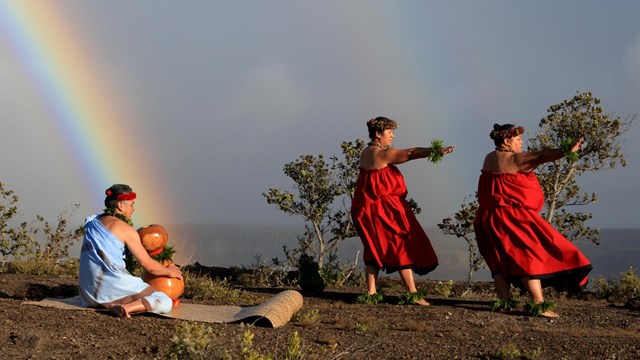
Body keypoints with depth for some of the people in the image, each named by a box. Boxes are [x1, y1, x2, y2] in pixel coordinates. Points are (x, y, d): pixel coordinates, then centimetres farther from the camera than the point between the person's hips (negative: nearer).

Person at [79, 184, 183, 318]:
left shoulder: (93, 222, 17)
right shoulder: (126, 229, -5)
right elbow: (148, 265, -3)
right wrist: (169, 272, 17)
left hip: (88, 290, 7)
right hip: (112, 282, -6)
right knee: (165, 303, -6)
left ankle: (109, 304, 7)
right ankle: (126, 308, -28)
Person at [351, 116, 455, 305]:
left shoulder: (365, 153, 11)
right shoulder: (383, 154, -16)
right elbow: (410, 153, -18)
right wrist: (436, 150, -17)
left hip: (367, 209, 9)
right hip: (386, 209, -8)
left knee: (374, 249, 15)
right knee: (403, 247, -1)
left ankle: (371, 292, 12)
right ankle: (413, 294, -1)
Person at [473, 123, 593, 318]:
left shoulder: (489, 159, 10)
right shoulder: (513, 159, -12)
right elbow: (541, 156, -25)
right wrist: (566, 151, -35)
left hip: (489, 219, 8)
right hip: (512, 217, -8)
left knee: (502, 259, 13)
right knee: (530, 254, -5)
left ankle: (504, 301, 7)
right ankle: (538, 304, -12)